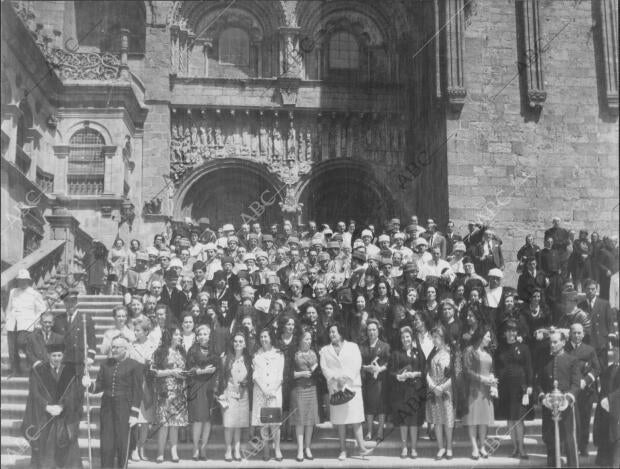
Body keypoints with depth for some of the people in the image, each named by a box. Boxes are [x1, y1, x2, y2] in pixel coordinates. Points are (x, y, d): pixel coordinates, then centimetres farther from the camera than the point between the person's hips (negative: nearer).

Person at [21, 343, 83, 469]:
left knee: (68, 452, -2)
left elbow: (74, 394, -2)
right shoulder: (38, 371, -1)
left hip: (65, 419, 1)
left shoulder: (70, 371, 2)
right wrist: (47, 407, -20)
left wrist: (61, 407, -16)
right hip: (43, 418, -1)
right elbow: (35, 394, -6)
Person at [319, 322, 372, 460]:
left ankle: (362, 448, -8)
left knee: (356, 418, -7)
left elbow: (356, 365, 0)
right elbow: (324, 368, 3)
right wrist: (336, 378, -12)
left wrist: (346, 378, -11)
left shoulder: (353, 346, 11)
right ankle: (343, 450, 3)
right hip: (335, 387, 1)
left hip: (352, 385, -1)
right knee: (340, 419, -1)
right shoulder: (325, 350, 14)